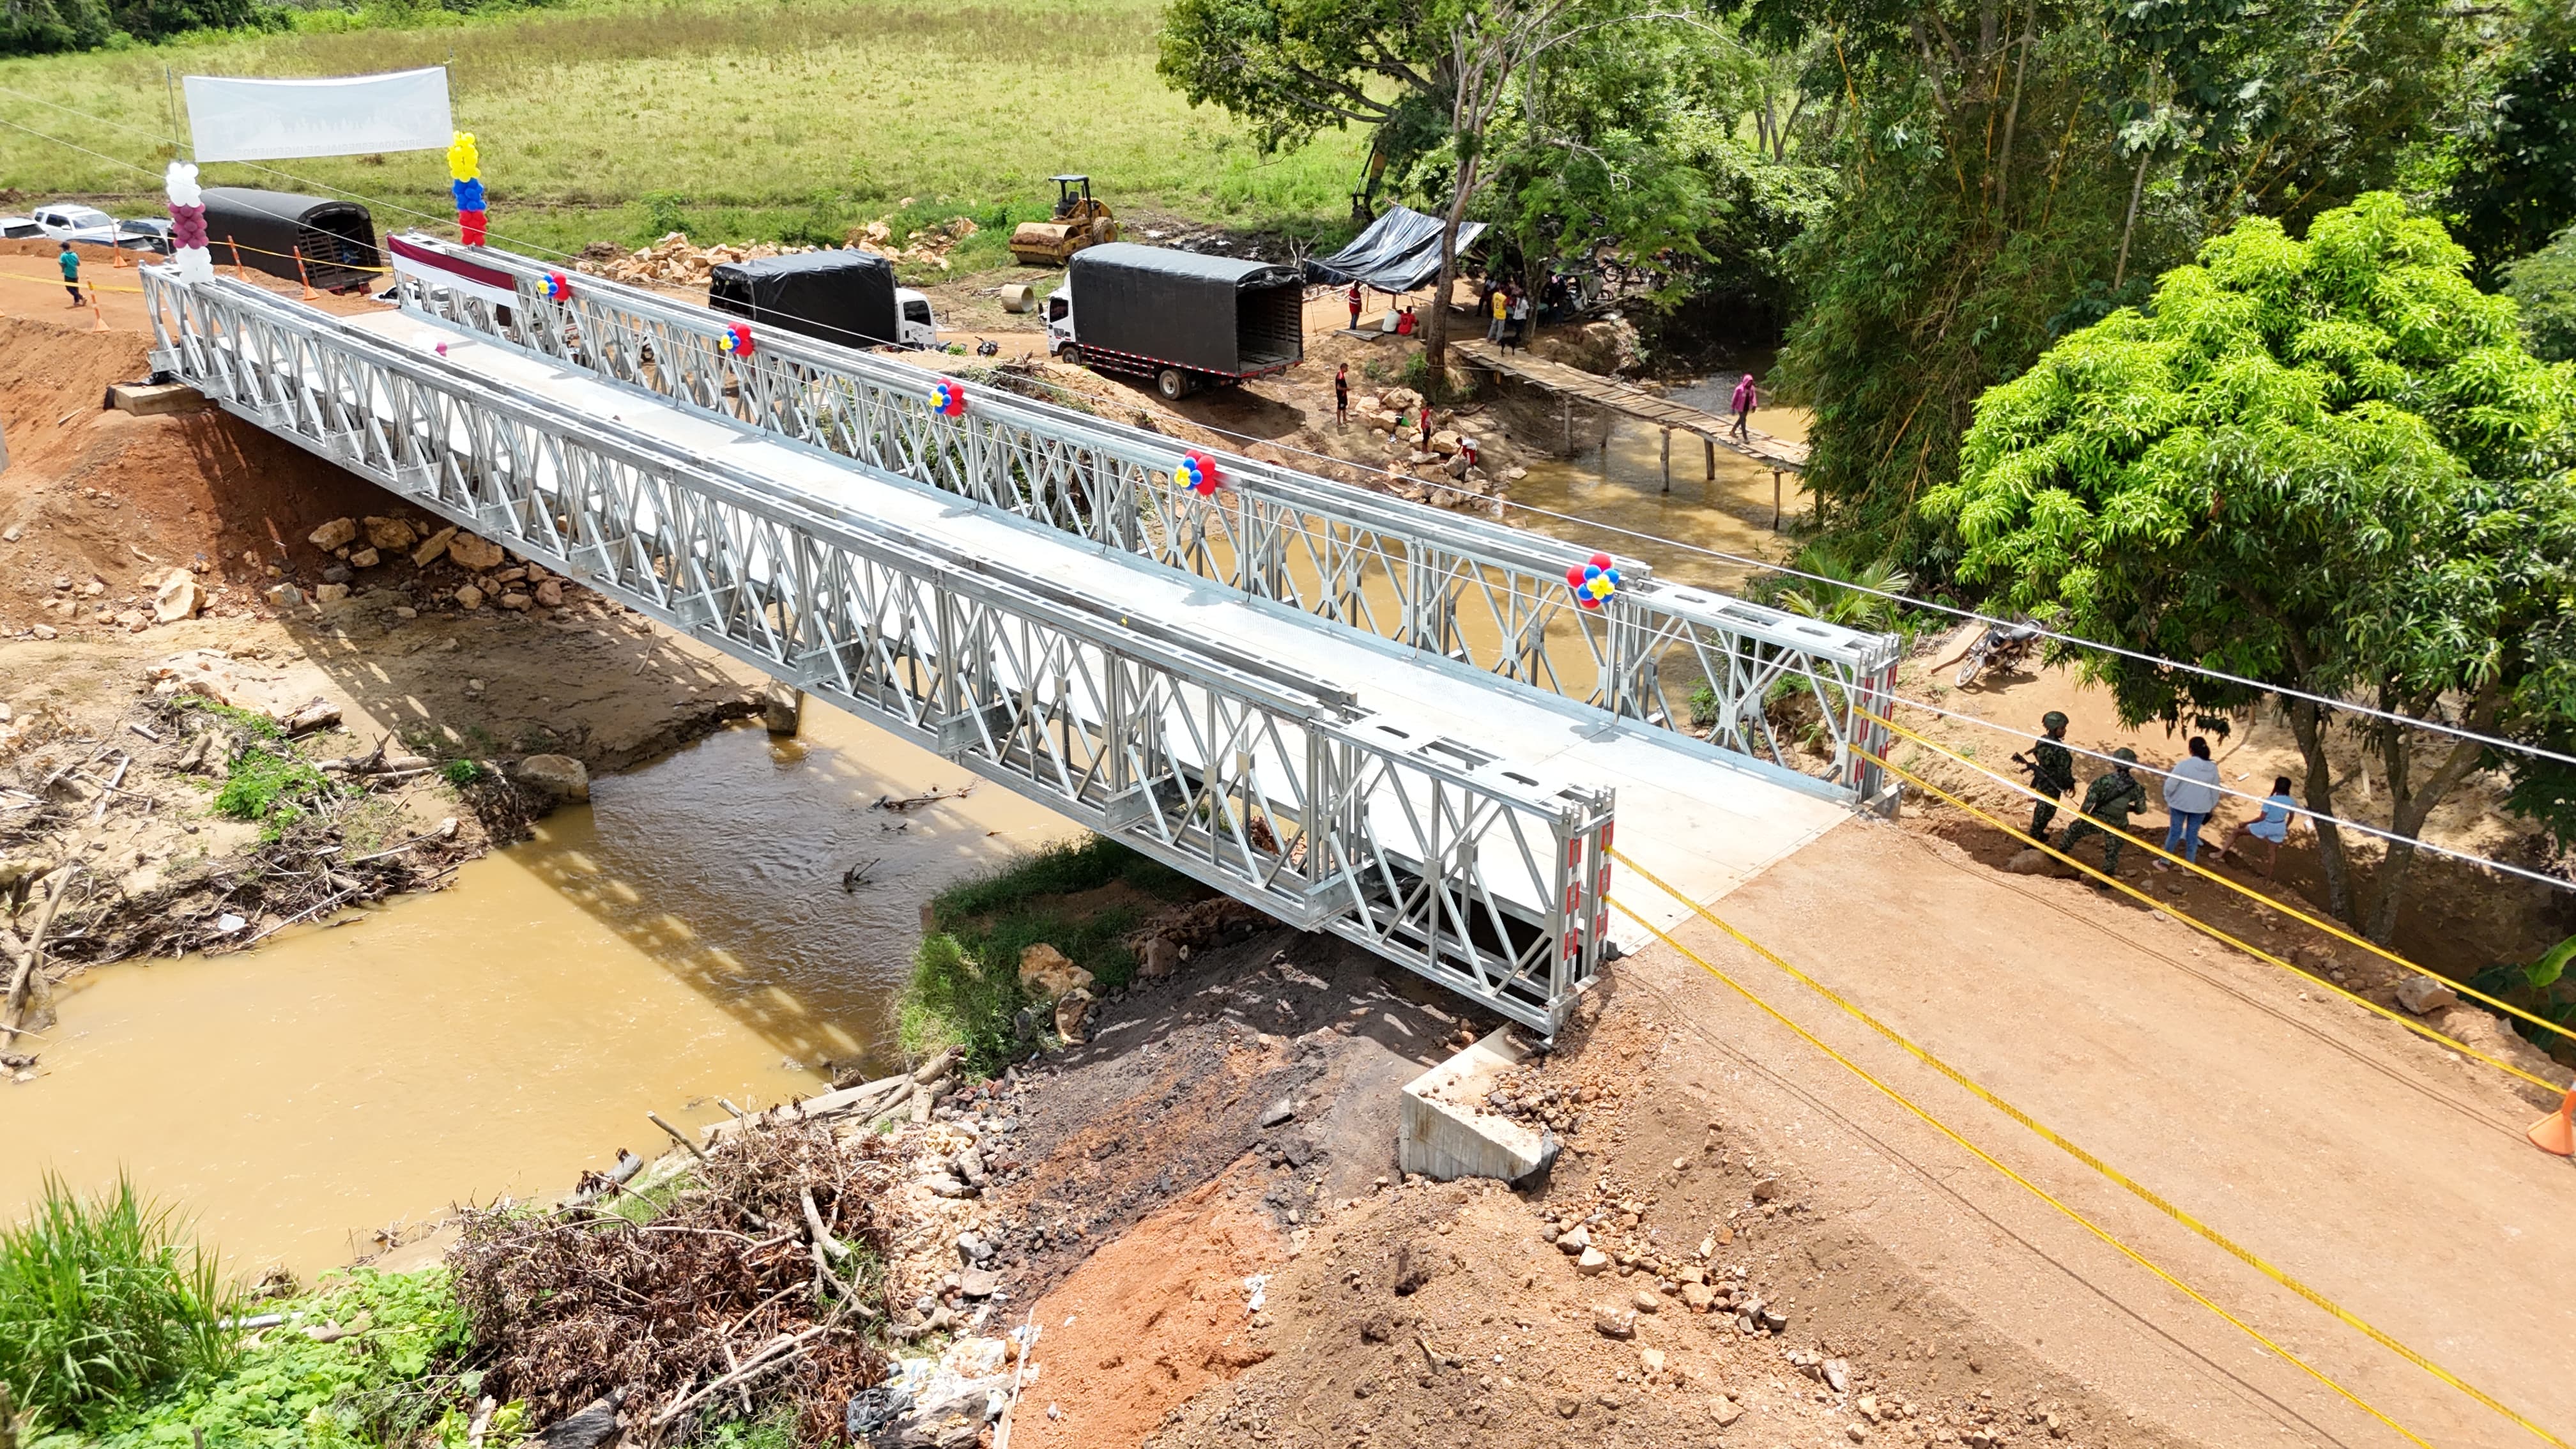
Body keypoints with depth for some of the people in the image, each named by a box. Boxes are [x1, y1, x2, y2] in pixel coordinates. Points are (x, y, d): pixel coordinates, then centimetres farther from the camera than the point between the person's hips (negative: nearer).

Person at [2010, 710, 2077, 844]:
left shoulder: (2042, 741, -6)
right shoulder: (2059, 750, -31)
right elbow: (2064, 771, -23)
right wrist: (2070, 784, -6)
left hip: (2041, 781, 8)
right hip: (2052, 786, -8)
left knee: (2041, 809, 26)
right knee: (2045, 813, 7)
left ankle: (2038, 834, 45)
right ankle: (2033, 842, 17)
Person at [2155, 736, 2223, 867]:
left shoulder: (2184, 765, -18)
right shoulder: (2213, 768, -5)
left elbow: (2170, 785, -15)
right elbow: (2215, 790, 5)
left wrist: (2168, 799, 2)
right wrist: (2212, 805, 19)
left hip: (2180, 804, -3)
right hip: (2200, 807, 3)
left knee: (2174, 832, 9)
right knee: (2193, 834, 13)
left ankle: (2165, 862, 18)